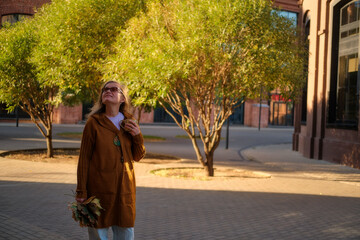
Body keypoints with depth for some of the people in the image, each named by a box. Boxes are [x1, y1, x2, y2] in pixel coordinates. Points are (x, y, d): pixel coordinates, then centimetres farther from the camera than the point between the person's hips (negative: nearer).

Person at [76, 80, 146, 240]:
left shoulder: (128, 122, 8)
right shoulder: (93, 122, -4)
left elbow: (138, 156, 13)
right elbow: (84, 158, -3)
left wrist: (137, 136, -5)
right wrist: (81, 191, -5)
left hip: (125, 188, 4)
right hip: (99, 188, -3)